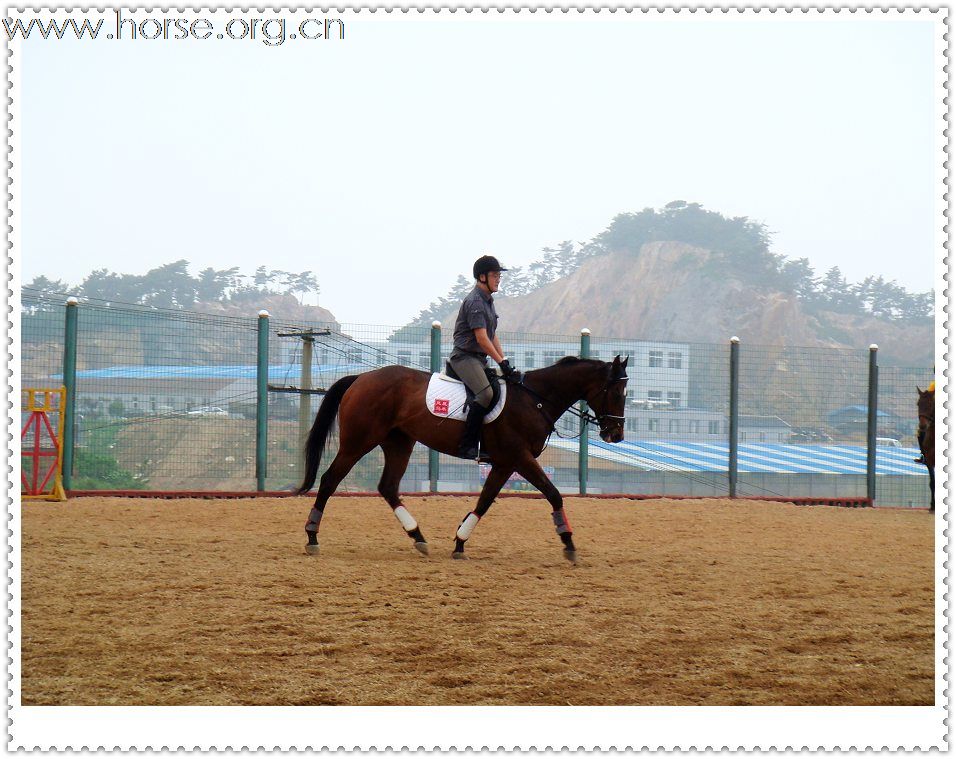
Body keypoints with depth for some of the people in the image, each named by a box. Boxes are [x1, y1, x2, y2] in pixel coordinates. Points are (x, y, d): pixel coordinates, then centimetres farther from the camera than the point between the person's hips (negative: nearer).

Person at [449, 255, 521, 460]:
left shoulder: (488, 301, 18)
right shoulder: (474, 302, -14)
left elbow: (492, 336, 21)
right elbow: (482, 338, -20)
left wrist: (505, 362, 11)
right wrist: (502, 363, -21)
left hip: (480, 359, 10)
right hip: (465, 357, -10)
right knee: (486, 394, -28)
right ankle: (467, 446, -26)